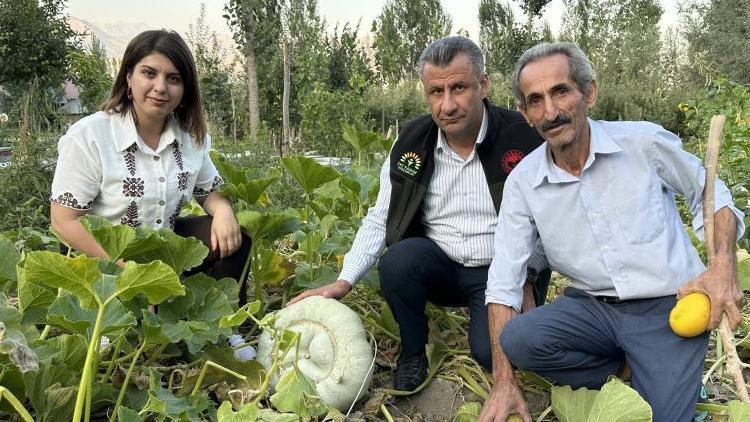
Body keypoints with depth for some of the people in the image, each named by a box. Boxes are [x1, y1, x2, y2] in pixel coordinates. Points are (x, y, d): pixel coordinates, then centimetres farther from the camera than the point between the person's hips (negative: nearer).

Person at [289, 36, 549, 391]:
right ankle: (412, 352, -1)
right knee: (398, 261, -29)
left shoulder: (523, 138, -14)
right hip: (439, 266, 3)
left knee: (492, 352, -26)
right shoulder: (411, 142, -5)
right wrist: (344, 281, -9)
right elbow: (380, 218, 1)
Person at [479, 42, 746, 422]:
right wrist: (503, 383, -12)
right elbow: (504, 282, -6)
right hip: (592, 307, 3)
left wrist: (724, 266, -12)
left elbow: (710, 193, 7)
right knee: (517, 340, -25)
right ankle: (626, 369, 1)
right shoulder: (522, 183, -4)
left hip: (669, 306, -2)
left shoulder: (644, 143, -8)